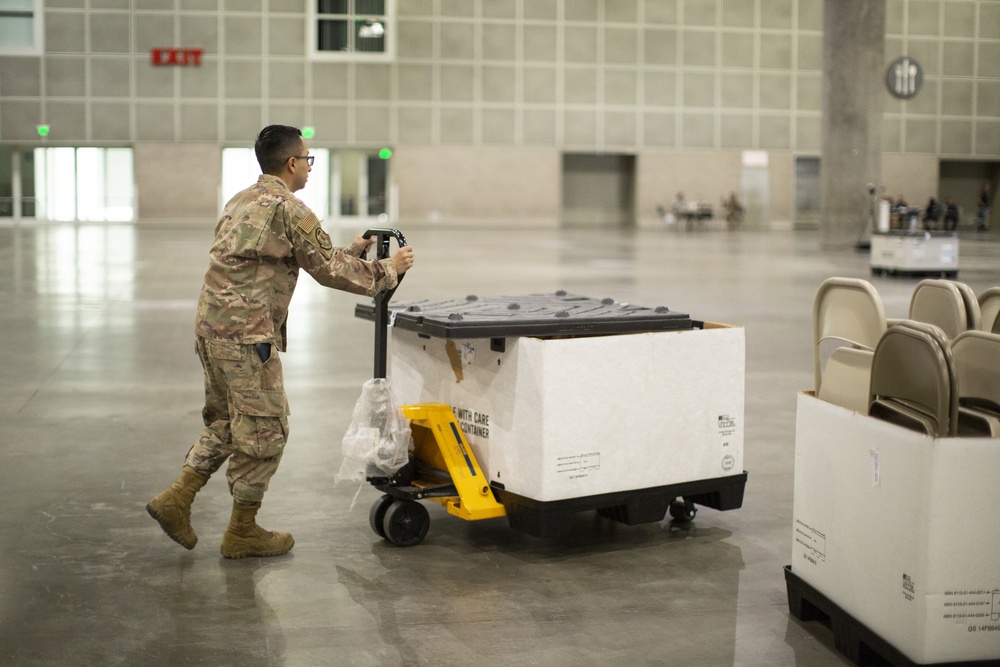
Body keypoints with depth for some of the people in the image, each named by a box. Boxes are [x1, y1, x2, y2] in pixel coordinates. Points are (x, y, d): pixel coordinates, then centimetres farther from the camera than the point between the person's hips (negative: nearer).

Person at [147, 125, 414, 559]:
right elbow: (329, 271, -9)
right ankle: (242, 531, 11)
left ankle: (177, 499, 16)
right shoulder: (289, 209, -12)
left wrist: (352, 251, 28)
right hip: (246, 334, -9)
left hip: (210, 327, 9)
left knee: (227, 421, 21)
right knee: (264, 428, 2)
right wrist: (388, 270, 3)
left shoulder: (242, 201, 18)